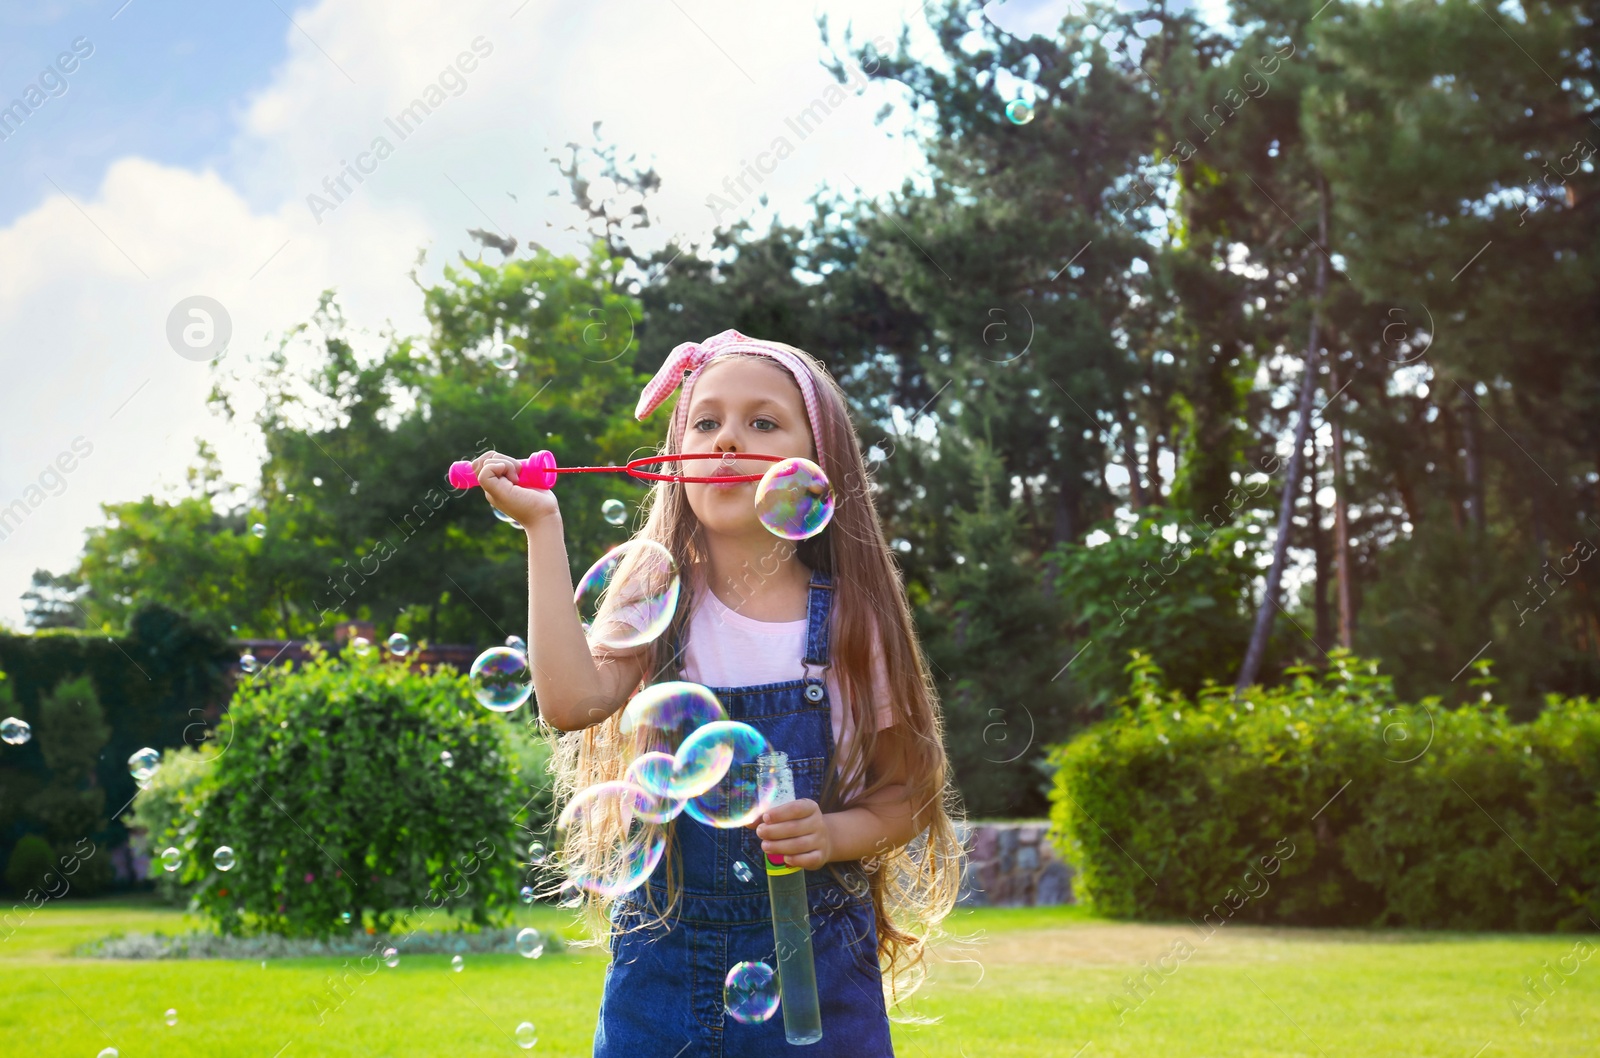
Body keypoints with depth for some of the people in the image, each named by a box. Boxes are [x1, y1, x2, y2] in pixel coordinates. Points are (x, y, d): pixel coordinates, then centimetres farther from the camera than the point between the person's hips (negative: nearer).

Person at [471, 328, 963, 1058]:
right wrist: (543, 526, -19)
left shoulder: (850, 619, -4)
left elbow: (904, 791, 1)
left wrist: (832, 834, -19)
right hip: (667, 960, 1)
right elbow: (573, 703, -21)